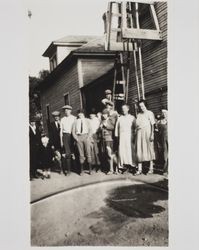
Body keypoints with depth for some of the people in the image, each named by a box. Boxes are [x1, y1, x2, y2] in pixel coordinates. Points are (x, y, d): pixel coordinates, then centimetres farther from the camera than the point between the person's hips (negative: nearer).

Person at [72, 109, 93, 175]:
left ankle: (90, 169, 5)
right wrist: (76, 138, -6)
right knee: (81, 154, 2)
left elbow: (90, 130, 6)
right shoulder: (75, 121, 11)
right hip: (78, 137, 0)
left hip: (86, 136, 0)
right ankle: (81, 170, 7)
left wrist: (88, 138, -7)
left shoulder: (87, 120, 11)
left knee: (88, 153, -2)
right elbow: (73, 131, 8)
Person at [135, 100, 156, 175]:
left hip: (147, 133, -4)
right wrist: (135, 134, 7)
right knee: (139, 150, 1)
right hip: (139, 133, 4)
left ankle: (151, 168, 9)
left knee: (149, 149, 0)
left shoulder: (149, 113, 4)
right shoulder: (138, 114, 17)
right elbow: (136, 125, 15)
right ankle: (139, 169, 5)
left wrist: (152, 134, -11)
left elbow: (152, 124, -2)